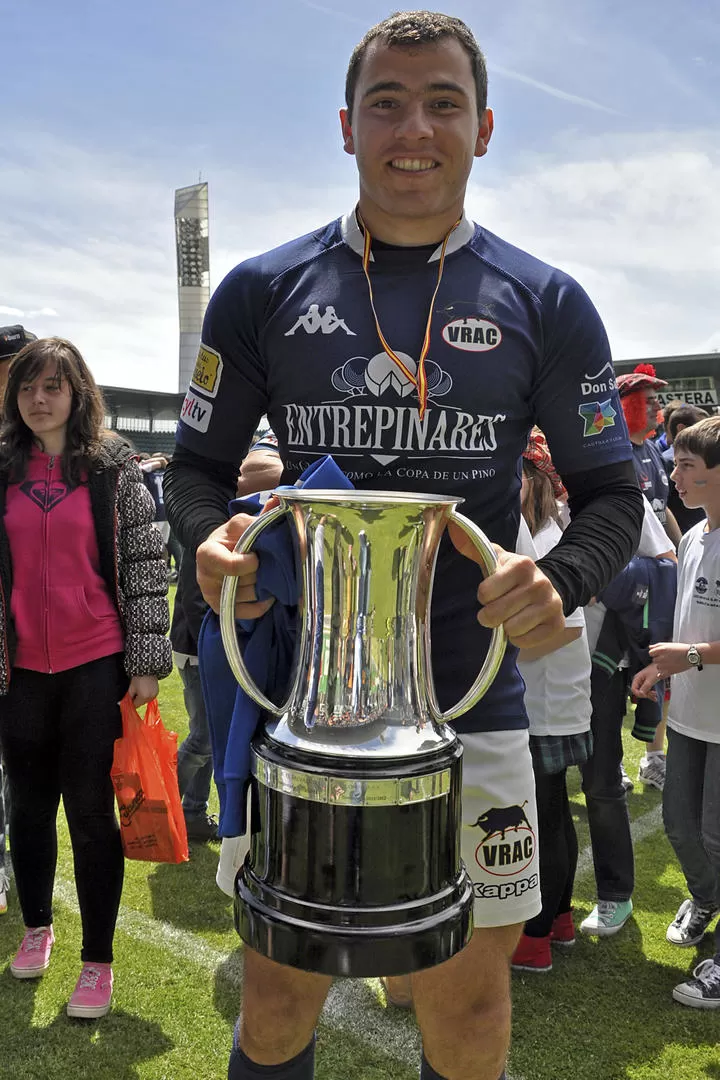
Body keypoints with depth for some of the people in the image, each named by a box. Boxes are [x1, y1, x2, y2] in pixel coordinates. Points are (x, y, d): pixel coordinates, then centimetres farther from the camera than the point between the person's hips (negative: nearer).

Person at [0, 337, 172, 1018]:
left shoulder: (114, 469, -2)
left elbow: (146, 566, -3)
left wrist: (147, 661, -6)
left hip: (97, 667, -3)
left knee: (92, 813, 5)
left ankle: (97, 960, 22)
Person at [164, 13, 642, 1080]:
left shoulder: (545, 305, 3)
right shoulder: (263, 291, 4)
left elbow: (611, 492, 7)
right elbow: (198, 464, 9)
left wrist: (561, 580, -15)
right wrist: (210, 535, -14)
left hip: (472, 705, 0)